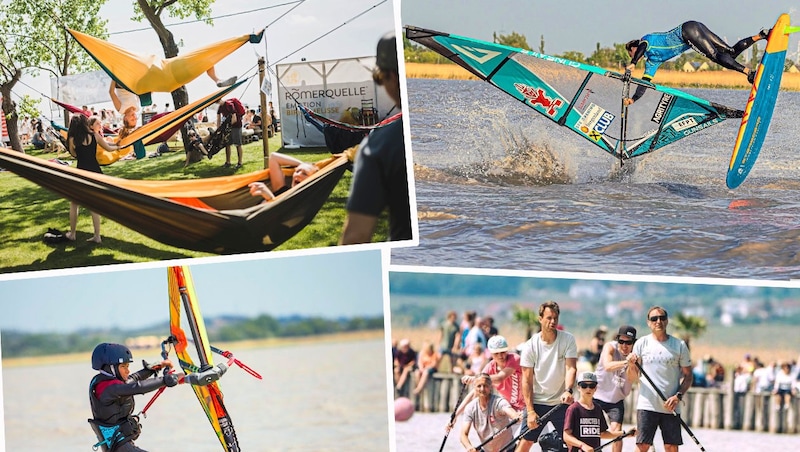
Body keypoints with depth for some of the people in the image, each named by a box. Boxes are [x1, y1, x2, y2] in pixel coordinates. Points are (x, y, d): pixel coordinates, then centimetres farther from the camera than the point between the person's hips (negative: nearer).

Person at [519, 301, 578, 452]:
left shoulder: (568, 339, -5)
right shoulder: (530, 346, -6)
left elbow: (571, 368, -14)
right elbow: (527, 380, -5)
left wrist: (568, 391, -34)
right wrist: (530, 411, -12)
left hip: (562, 402, 1)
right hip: (536, 402, -1)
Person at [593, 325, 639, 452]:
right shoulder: (610, 347, -17)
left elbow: (632, 378, -27)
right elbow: (607, 366, -37)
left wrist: (631, 366, -48)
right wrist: (625, 362, -54)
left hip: (616, 399, 2)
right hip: (597, 395, -2)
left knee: (616, 431, -7)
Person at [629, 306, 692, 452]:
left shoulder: (679, 345, 5)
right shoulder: (641, 343, 4)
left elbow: (688, 376, 8)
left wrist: (678, 396, -7)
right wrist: (632, 364, -16)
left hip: (670, 406, 1)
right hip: (646, 405, -1)